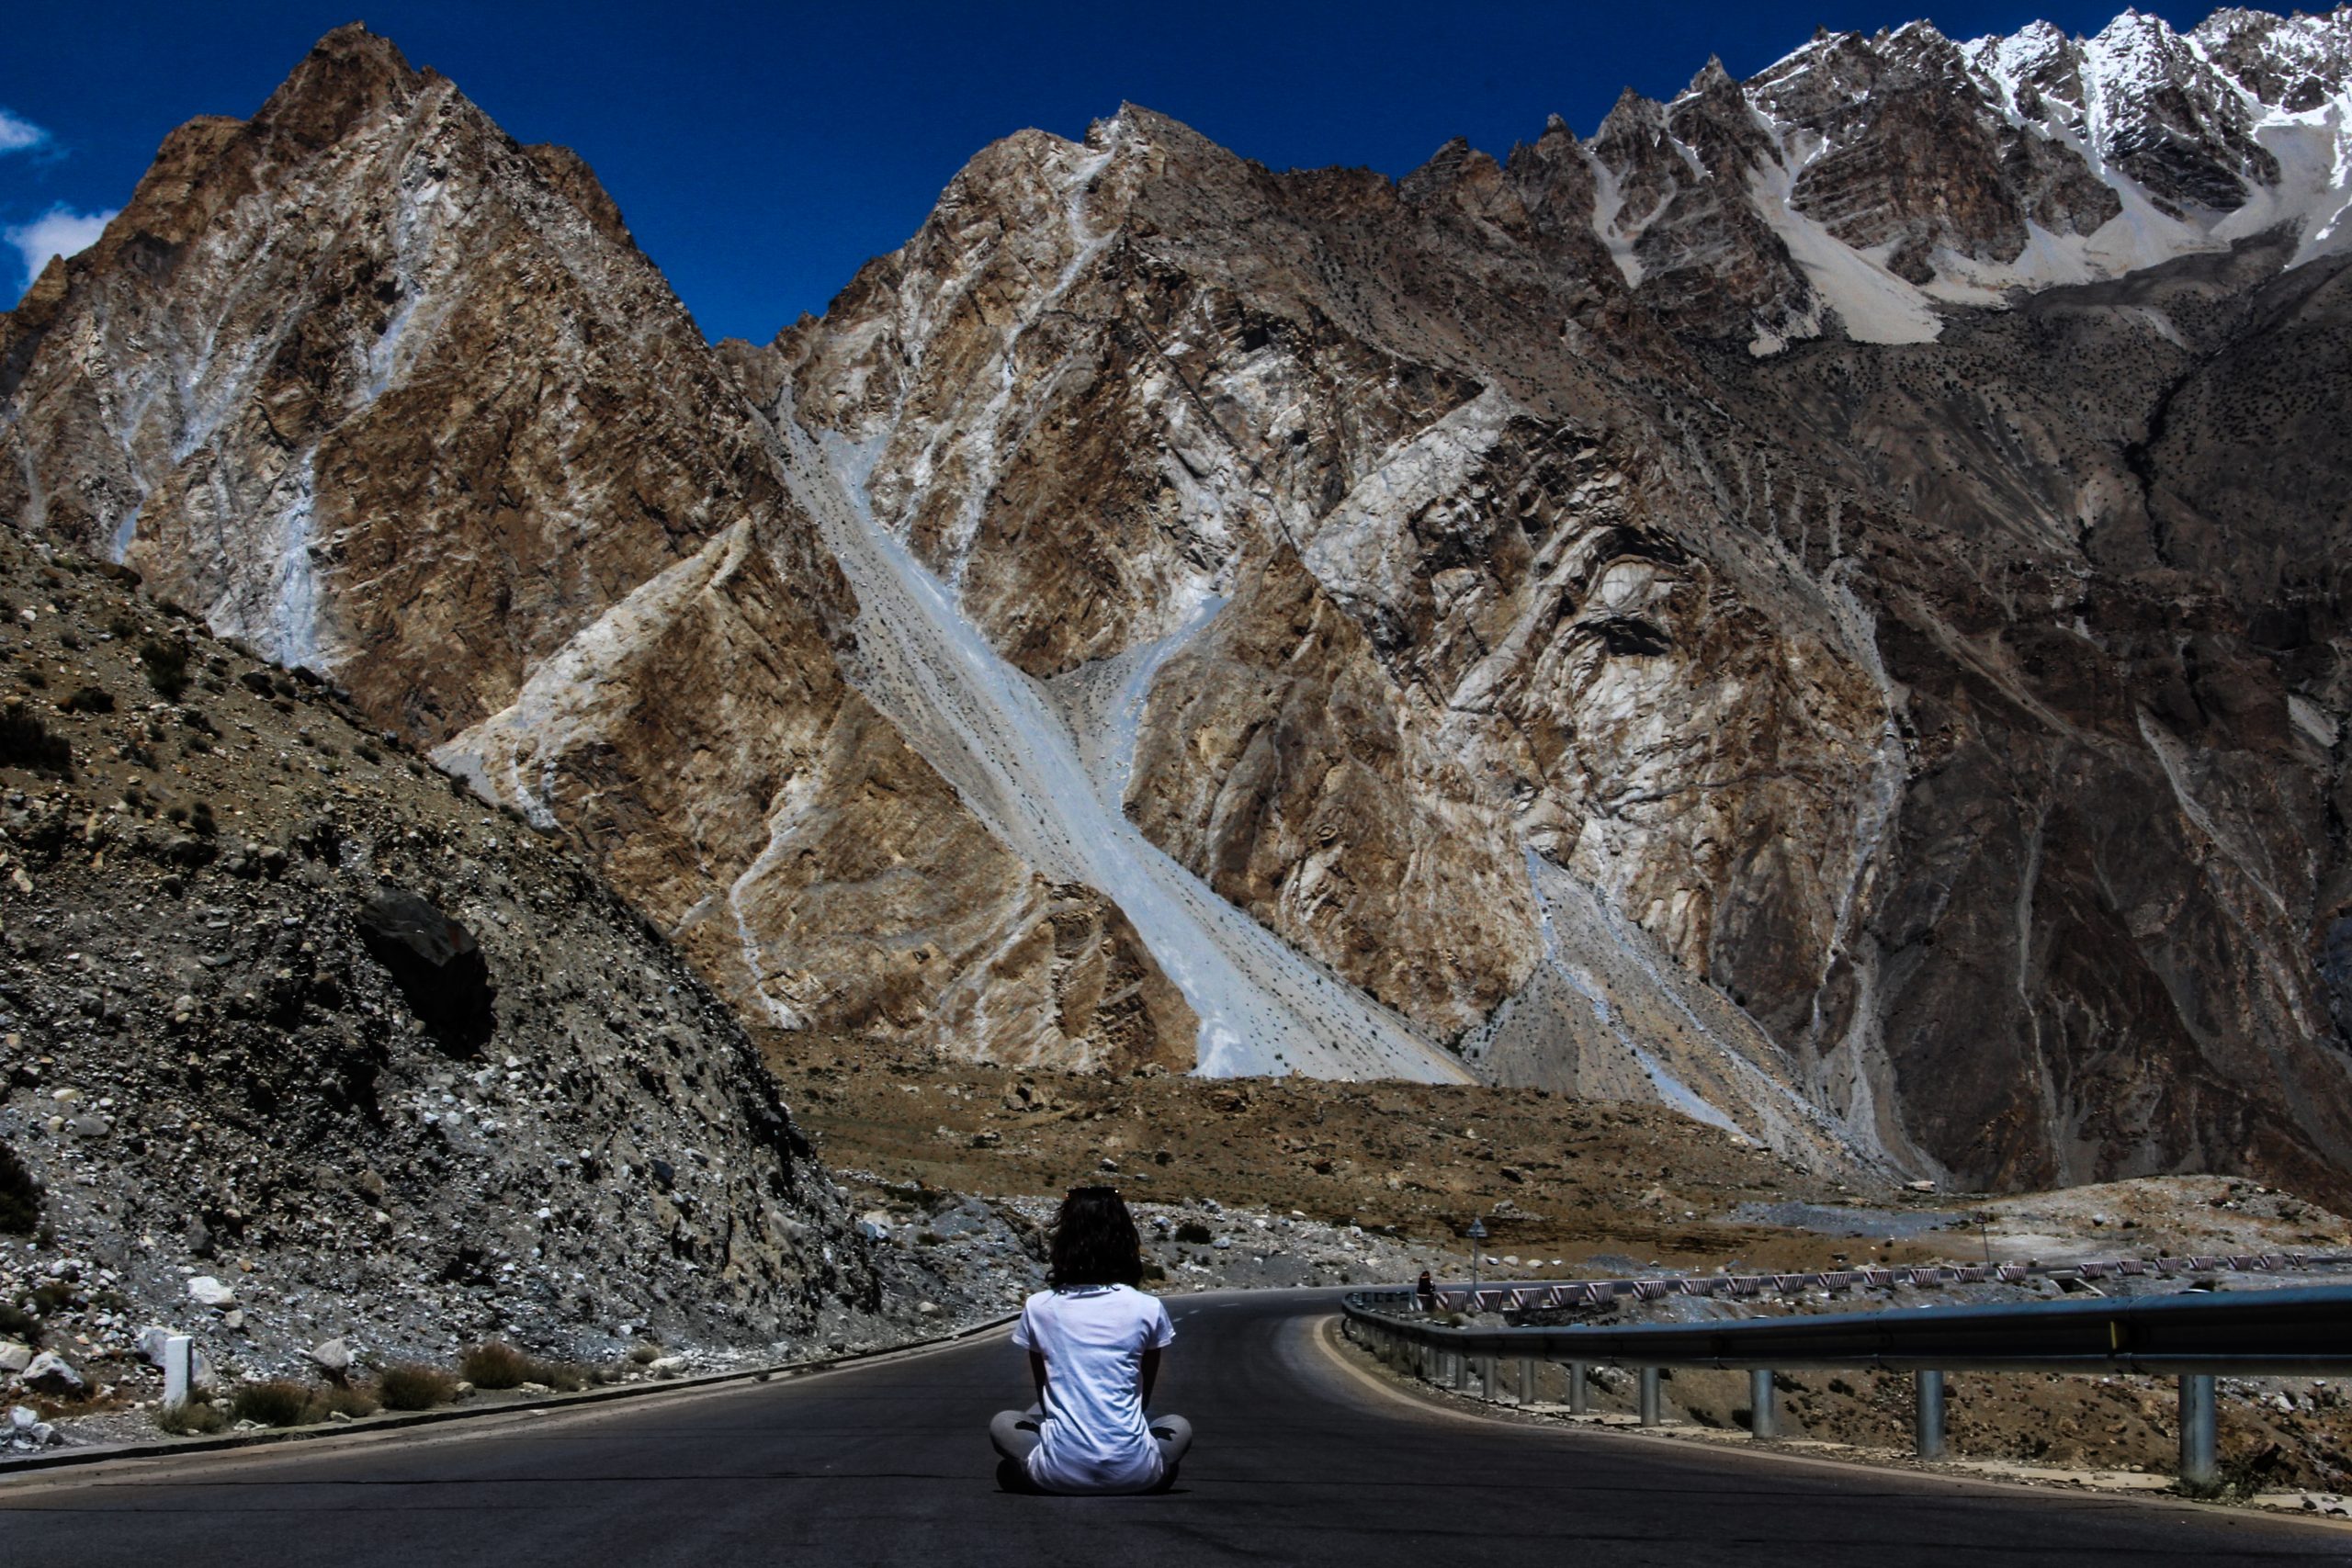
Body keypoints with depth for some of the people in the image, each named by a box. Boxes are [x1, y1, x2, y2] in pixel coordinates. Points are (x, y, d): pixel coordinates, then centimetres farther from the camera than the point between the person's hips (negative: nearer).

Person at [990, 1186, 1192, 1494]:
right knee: (1179, 1426, 32)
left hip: (1062, 1473, 0)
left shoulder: (1038, 1307, 1)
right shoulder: (1147, 1308, -1)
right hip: (1132, 1474, 0)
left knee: (1002, 1423, 29)